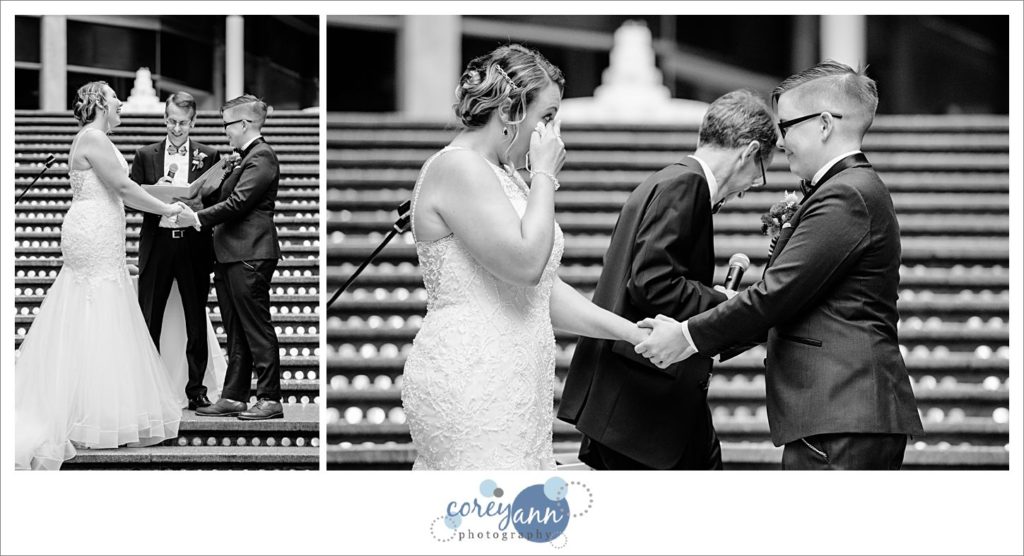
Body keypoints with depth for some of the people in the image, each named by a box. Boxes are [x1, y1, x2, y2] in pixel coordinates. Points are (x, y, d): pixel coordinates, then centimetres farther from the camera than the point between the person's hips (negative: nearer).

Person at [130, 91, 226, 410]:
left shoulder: (208, 157, 7)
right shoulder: (146, 156, 9)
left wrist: (196, 201, -16)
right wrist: (156, 190, -13)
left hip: (193, 244, 0)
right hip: (157, 243, 1)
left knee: (196, 323, 3)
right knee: (150, 321, 4)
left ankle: (197, 390, 11)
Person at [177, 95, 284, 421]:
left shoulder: (261, 157, -11)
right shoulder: (246, 158, 21)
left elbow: (238, 202, -18)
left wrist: (199, 219, -13)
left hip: (250, 256, -10)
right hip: (231, 255, 10)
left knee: (257, 329, -6)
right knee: (235, 333, 11)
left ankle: (269, 399, -3)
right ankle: (234, 397, 15)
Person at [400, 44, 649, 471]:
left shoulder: (502, 176, 19)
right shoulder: (457, 168, -11)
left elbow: (542, 290, 19)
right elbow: (526, 264, -20)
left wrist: (632, 333, 12)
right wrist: (544, 175, -9)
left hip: (508, 387, 10)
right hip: (467, 387, -10)